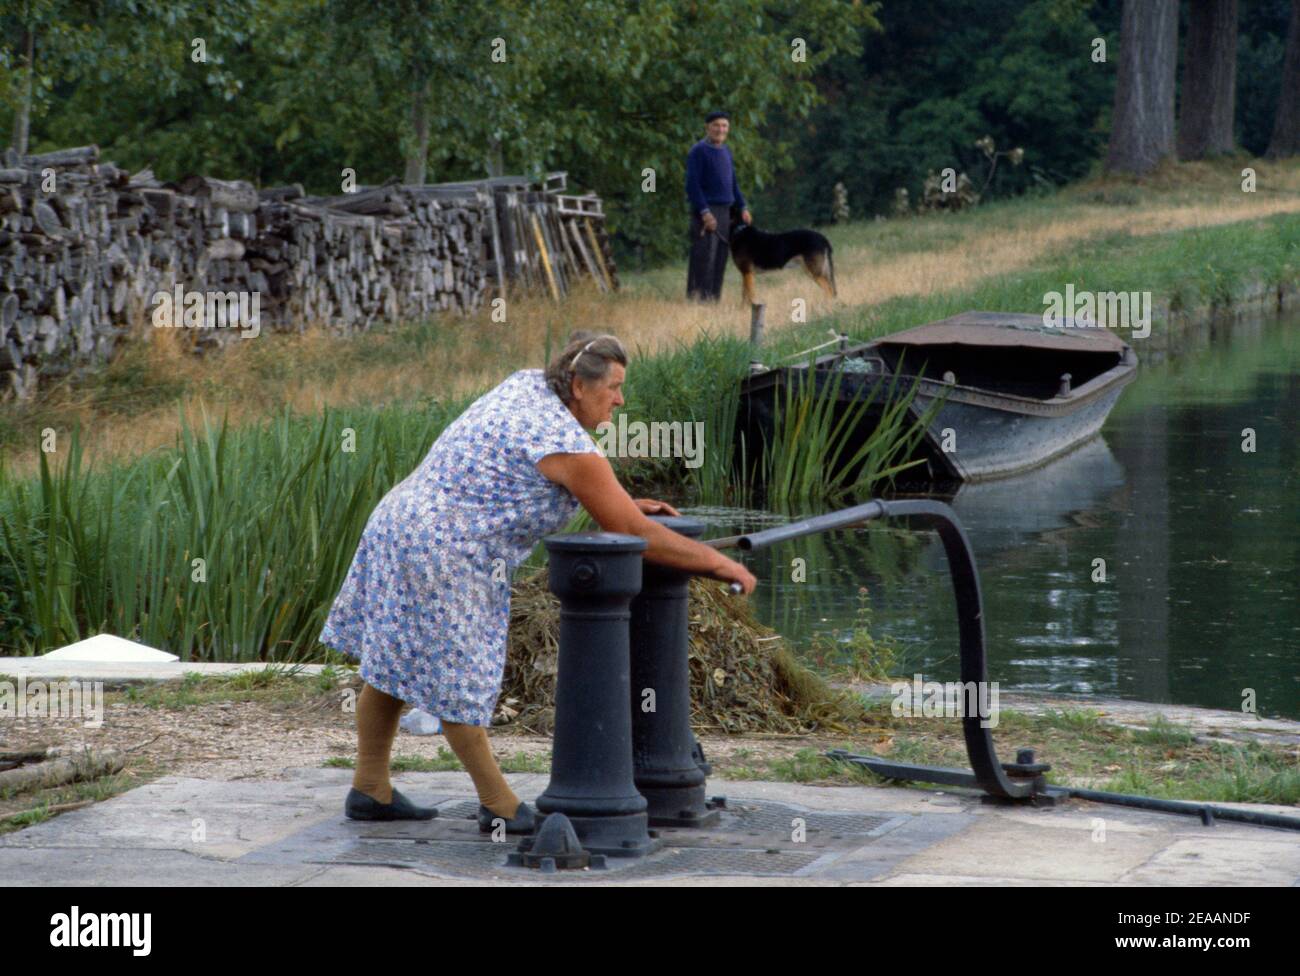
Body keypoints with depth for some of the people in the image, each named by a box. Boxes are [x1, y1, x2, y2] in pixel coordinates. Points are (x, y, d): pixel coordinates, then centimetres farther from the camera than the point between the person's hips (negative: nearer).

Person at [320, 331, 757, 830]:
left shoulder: (529, 385, 8)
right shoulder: (570, 447, -17)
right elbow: (636, 537, -15)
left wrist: (623, 503, 20)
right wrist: (719, 563, -6)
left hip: (402, 524, 10)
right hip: (443, 557, -10)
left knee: (396, 666, 15)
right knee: (456, 681, 1)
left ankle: (370, 789, 23)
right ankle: (499, 805, 12)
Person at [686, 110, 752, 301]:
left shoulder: (725, 151, 16)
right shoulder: (699, 151, -7)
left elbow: (732, 183, 25)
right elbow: (692, 185, -13)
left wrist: (743, 207, 16)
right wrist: (705, 212, -19)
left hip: (724, 212, 8)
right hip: (706, 212, -8)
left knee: (720, 258, 7)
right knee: (703, 258, -11)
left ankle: (714, 298, 11)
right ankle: (697, 298, -11)